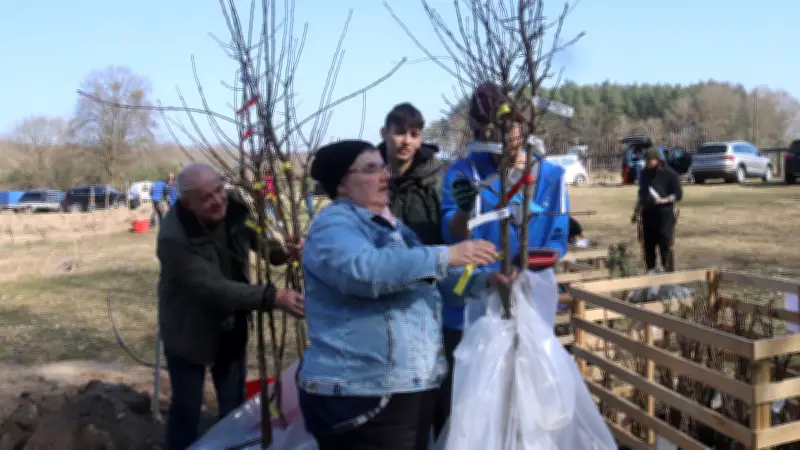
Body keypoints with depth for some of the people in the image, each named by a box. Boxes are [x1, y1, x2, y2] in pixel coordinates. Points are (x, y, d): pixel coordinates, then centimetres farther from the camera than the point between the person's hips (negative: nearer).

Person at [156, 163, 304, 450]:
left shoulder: (233, 208, -14)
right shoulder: (174, 237, -32)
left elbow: (258, 236, 5)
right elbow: (213, 287, -36)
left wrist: (283, 252, -19)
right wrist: (273, 297, -44)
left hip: (231, 327, 5)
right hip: (190, 331, -5)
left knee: (235, 404, 19)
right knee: (187, 407, 9)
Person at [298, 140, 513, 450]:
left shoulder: (388, 223, 17)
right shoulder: (334, 224, -13)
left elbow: (425, 275, 24)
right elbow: (364, 269, -33)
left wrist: (484, 280, 9)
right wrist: (447, 255, -31)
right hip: (359, 397, -9)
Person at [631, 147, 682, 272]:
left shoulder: (669, 174, -5)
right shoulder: (645, 173, 13)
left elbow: (678, 194, -4)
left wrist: (664, 200, -21)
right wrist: (636, 212, 21)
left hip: (664, 215, -6)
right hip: (648, 214, 6)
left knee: (665, 247, -7)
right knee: (648, 246, 8)